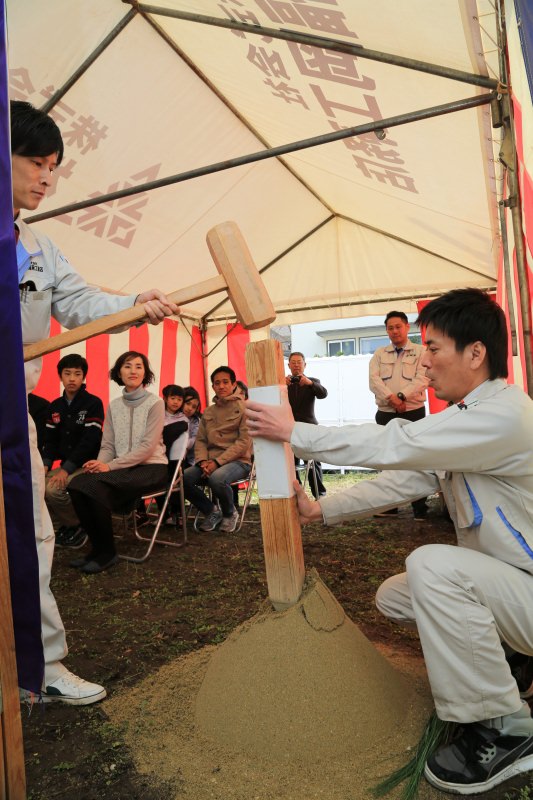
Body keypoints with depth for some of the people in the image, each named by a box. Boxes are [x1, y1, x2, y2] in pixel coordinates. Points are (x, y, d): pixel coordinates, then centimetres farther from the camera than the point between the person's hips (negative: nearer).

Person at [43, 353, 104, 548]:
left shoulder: (93, 403, -10)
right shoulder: (55, 406, 12)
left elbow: (90, 441, -17)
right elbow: (51, 440, 11)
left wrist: (66, 469, -24)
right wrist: (45, 465, -9)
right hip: (66, 465, 7)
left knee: (53, 489, -27)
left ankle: (80, 525, -1)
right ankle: (60, 526, 9)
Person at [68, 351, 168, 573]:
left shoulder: (155, 403, -5)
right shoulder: (114, 406, 12)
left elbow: (148, 446, -13)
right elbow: (108, 445, 9)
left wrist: (111, 465, -21)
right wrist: (99, 463, -15)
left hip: (151, 468, -5)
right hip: (123, 468, 5)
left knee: (96, 485, -28)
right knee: (77, 484, -21)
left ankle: (106, 552, -12)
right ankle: (97, 546, -6)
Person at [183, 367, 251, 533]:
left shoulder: (243, 408, -2)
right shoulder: (208, 412, 16)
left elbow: (244, 442, -11)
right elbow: (200, 440, 12)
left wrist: (217, 461, -18)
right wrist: (203, 461, -10)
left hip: (237, 461, -5)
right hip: (211, 462, 5)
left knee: (217, 478, -37)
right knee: (182, 478, -21)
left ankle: (230, 513, -4)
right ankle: (211, 511, 3)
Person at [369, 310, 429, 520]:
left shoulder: (420, 351, 4)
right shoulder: (379, 354, 12)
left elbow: (422, 379, -9)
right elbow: (373, 379, -2)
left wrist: (401, 396, -21)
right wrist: (391, 398, -17)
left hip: (413, 412, -3)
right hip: (385, 414, 3)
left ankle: (420, 507, 7)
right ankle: (389, 505, 18)